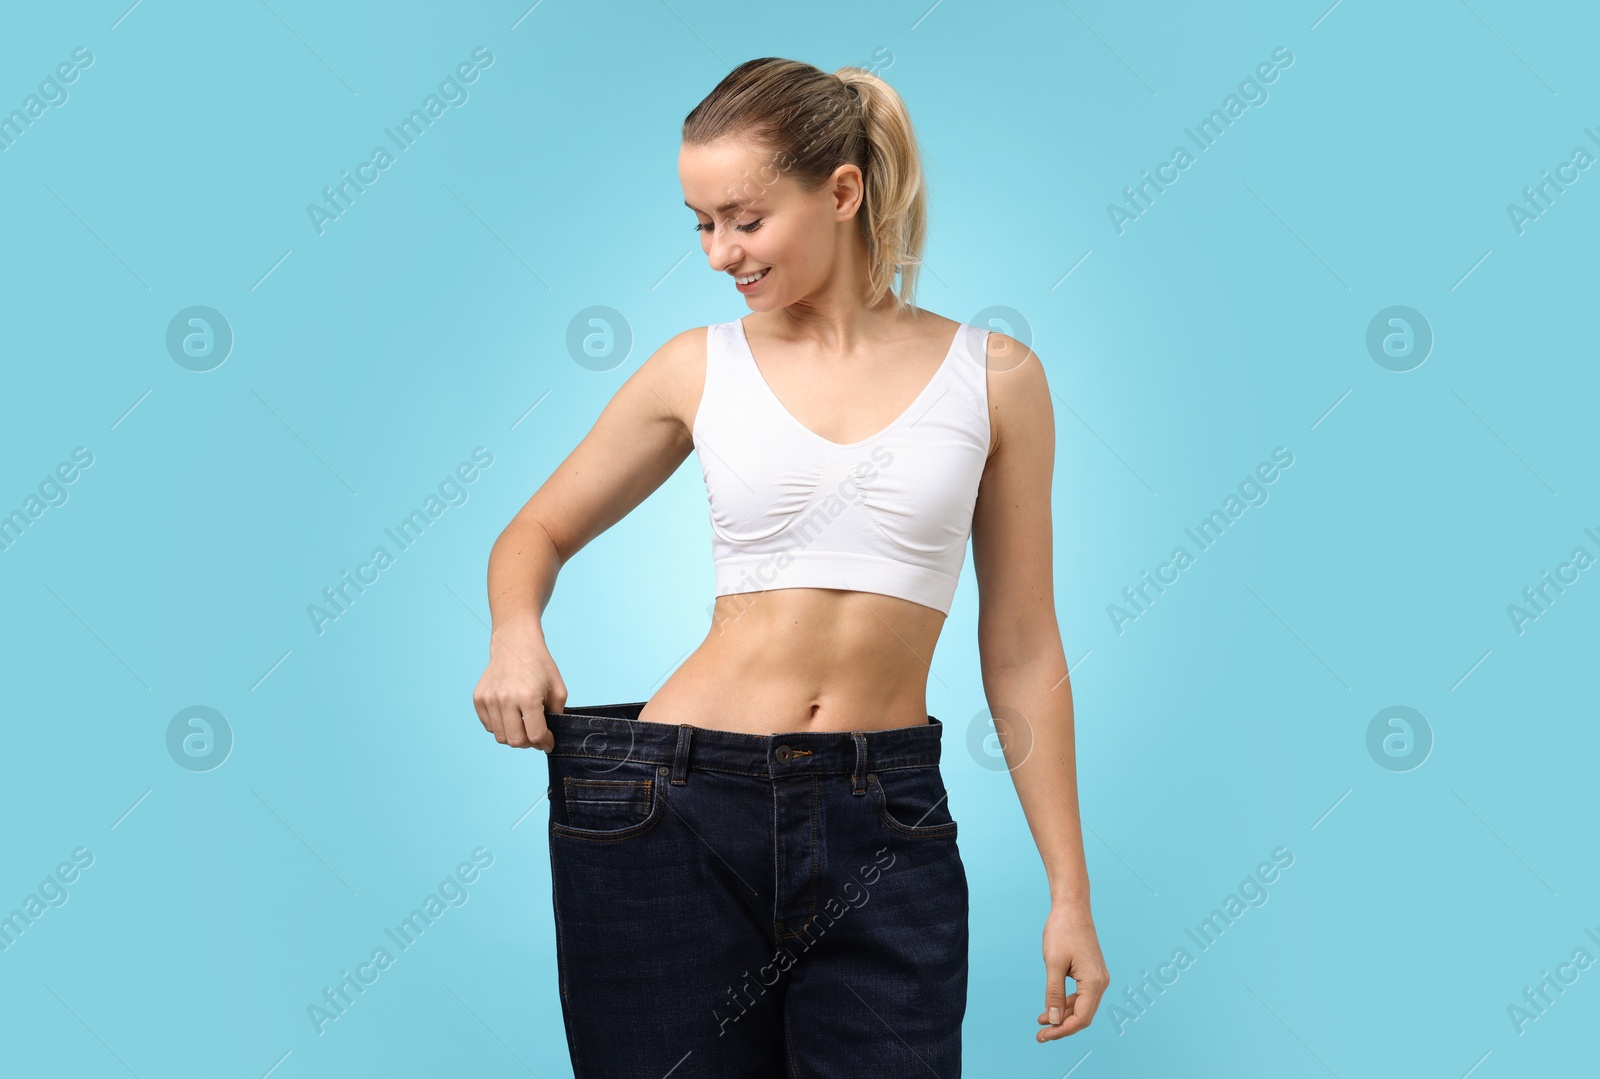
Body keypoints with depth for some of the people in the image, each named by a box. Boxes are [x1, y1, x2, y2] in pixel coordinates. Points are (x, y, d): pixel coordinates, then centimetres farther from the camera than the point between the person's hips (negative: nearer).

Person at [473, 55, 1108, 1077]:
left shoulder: (994, 377, 1)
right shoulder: (701, 368, 3)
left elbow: (1022, 653, 4)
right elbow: (537, 532, 15)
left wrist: (1070, 893, 4)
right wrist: (517, 632, -8)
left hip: (886, 830, 0)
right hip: (679, 807, 1)